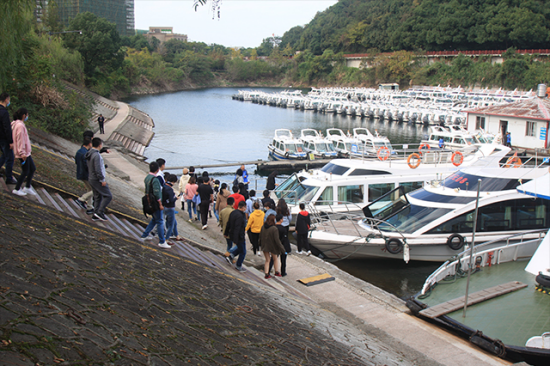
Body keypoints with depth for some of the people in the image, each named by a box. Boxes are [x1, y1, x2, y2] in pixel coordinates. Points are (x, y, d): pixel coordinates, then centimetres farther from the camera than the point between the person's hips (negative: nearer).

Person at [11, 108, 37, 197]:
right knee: (25, 171, 0)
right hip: (23, 153, -10)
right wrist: (22, 153, -23)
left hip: (26, 152, 10)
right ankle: (17, 189, 12)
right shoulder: (20, 125, -20)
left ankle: (28, 187, 25)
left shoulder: (20, 124, 11)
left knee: (32, 168, 16)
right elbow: (20, 140, -23)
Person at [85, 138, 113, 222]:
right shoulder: (96, 155, -22)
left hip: (92, 179, 10)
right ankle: (100, 212, -8)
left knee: (98, 197, 15)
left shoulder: (89, 154, 9)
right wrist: (103, 180, -17)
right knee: (108, 196, -5)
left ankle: (95, 215, 17)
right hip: (97, 179, -10)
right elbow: (98, 169, -25)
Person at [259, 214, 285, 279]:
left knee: (267, 260, 16)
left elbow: (260, 236, 4)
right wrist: (282, 249, -16)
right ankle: (277, 272, 28)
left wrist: (260, 244, 21)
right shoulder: (274, 229, -25)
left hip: (264, 246, 4)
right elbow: (277, 240, -24)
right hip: (273, 247, -4)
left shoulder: (263, 227, -8)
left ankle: (266, 274, 10)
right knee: (275, 259, 21)